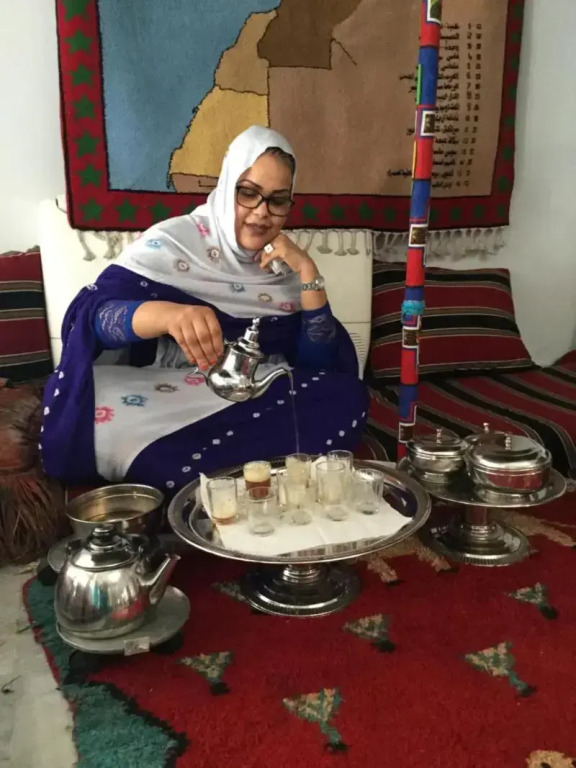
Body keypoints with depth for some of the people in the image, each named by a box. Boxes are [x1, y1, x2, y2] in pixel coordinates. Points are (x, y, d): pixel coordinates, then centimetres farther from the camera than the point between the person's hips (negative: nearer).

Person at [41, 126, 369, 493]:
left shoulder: (287, 266, 6)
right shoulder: (174, 241, -5)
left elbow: (320, 364, -1)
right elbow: (92, 314, -19)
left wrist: (308, 271, -10)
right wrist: (168, 314, -40)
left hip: (261, 409, 4)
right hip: (168, 404, -3)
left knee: (347, 397, -24)